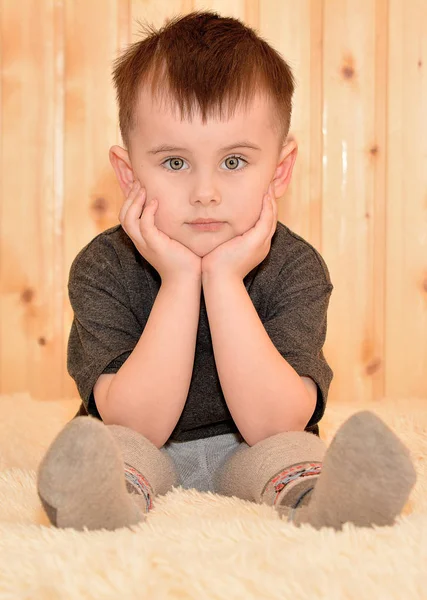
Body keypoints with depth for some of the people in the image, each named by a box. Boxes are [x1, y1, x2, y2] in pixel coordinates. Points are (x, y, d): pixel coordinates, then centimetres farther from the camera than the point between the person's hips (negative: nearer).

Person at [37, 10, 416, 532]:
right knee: (95, 446, -29)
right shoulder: (102, 269, -17)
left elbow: (272, 425, -26)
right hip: (147, 459, 0)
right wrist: (179, 283, -32)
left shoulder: (296, 268, -16)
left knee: (294, 452, -29)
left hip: (247, 456, 0)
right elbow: (138, 427, -25)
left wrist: (224, 279, -32)